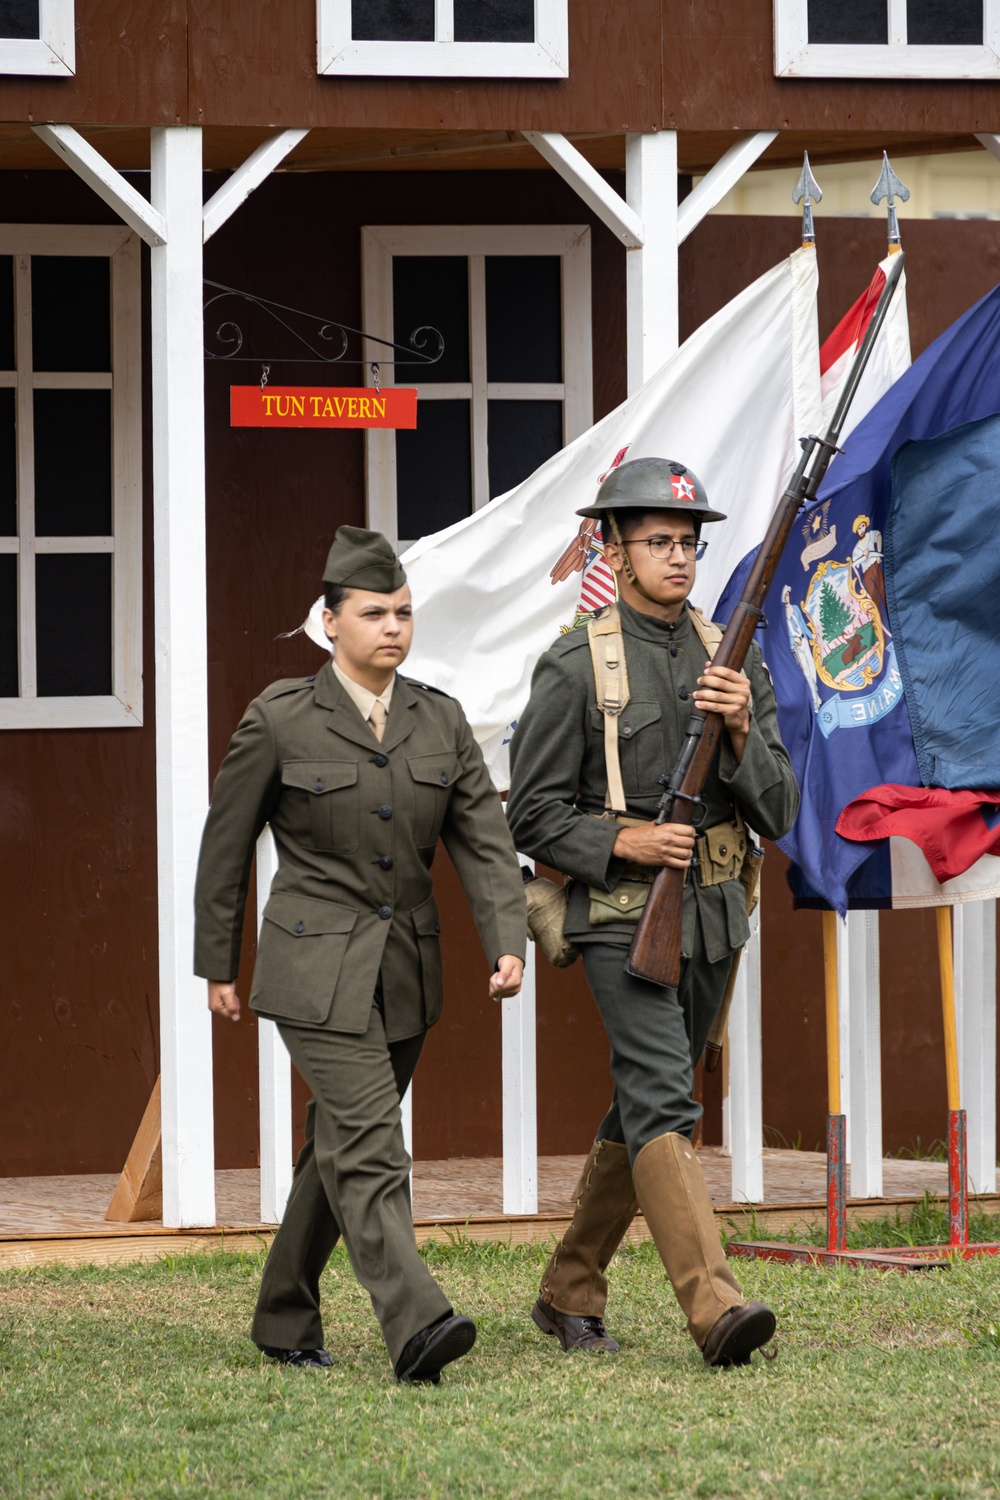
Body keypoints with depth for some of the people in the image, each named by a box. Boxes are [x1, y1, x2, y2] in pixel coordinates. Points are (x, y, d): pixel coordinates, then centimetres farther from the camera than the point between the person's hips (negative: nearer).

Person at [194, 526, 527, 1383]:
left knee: (339, 1148, 14)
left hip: (406, 974, 5)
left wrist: (508, 946, -13)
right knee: (370, 1150, -17)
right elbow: (226, 844, 2)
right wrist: (217, 966, 5)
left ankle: (285, 1321, 29)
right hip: (316, 972, -5)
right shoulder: (279, 722, -7)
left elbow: (485, 842, 1)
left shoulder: (440, 721, 4)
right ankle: (417, 1329, -29)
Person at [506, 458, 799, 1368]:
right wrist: (623, 844, -18)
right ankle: (715, 1309, -31)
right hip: (623, 918, -6)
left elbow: (779, 811, 4)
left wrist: (741, 731, -13)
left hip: (713, 919, 6)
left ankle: (570, 1293, 27)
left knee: (640, 1117, 13)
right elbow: (532, 815, -4)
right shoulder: (576, 668, -6)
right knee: (663, 1109, -19)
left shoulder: (732, 662, 9)